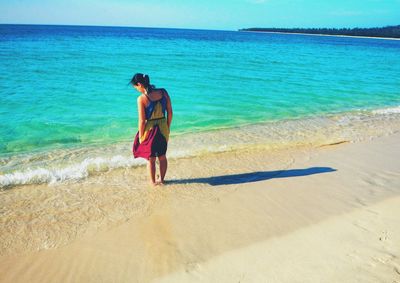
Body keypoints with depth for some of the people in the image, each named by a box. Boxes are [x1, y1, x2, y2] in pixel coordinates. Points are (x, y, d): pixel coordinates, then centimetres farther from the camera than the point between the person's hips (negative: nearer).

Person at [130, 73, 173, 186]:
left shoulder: (141, 98, -19)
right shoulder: (163, 92, -6)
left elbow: (142, 121, -17)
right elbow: (170, 112, 0)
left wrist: (140, 136, -4)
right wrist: (168, 128, 12)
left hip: (150, 130, -4)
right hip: (163, 129, 4)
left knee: (151, 158, 15)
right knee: (162, 156, 21)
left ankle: (152, 181, 32)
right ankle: (161, 180, 37)